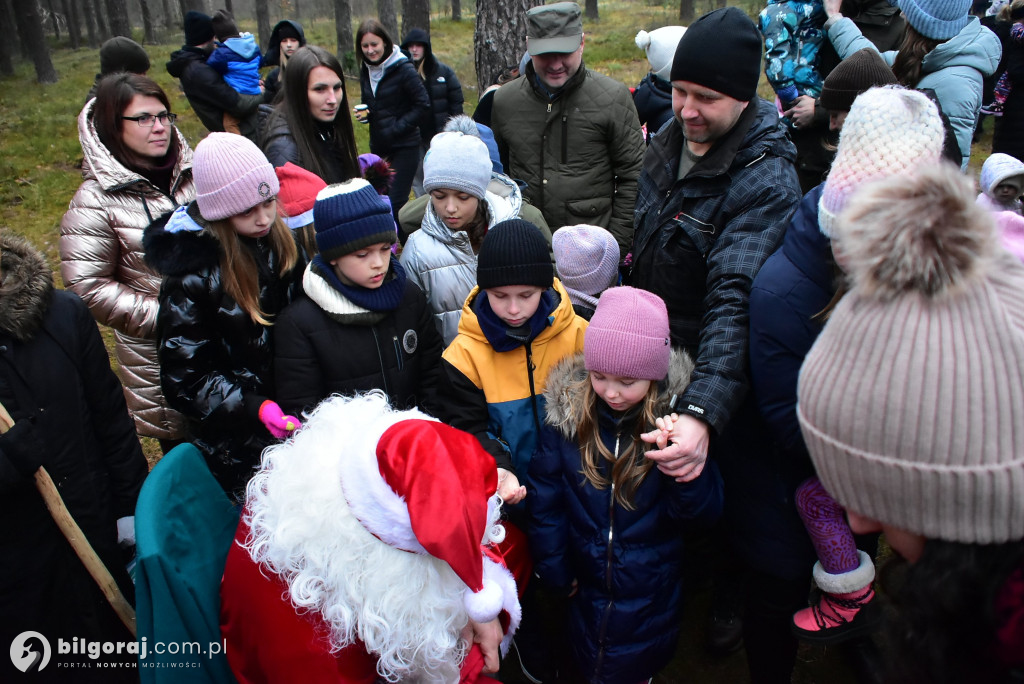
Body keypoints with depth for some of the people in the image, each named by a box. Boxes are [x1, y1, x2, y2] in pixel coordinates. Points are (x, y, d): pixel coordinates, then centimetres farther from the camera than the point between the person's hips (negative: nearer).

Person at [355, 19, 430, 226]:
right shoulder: (366, 70, 7)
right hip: (378, 145, 6)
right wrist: (364, 113, -3)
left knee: (396, 203, -9)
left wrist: (397, 128, -15)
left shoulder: (403, 69, -12)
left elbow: (423, 105, -12)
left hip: (404, 146, -6)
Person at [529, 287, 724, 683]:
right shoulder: (567, 408, -14)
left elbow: (706, 512, -19)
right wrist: (554, 570, 1)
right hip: (586, 582, 1)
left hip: (650, 593, -1)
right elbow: (545, 498, -4)